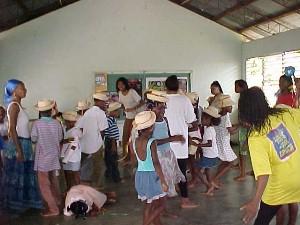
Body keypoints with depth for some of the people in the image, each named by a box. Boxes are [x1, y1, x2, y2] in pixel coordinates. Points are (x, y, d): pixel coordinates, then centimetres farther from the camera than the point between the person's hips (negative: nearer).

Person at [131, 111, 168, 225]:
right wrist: (163, 181, -18)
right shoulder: (151, 142, -17)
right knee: (160, 206, 7)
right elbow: (156, 163, -20)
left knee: (149, 206, 16)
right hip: (151, 176, -6)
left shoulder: (134, 142, 0)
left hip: (139, 175, 7)